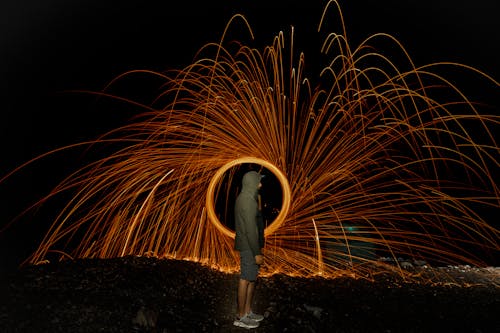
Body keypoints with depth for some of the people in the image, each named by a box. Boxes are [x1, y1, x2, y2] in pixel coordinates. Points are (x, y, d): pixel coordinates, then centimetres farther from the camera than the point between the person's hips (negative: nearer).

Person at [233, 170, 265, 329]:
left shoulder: (244, 198, 11)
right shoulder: (248, 201, -21)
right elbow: (250, 229, -23)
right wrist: (257, 253, -20)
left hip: (248, 245, 10)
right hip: (249, 246, -10)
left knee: (252, 278, 17)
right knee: (246, 280, 1)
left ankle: (247, 311, 27)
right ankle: (241, 317, 13)